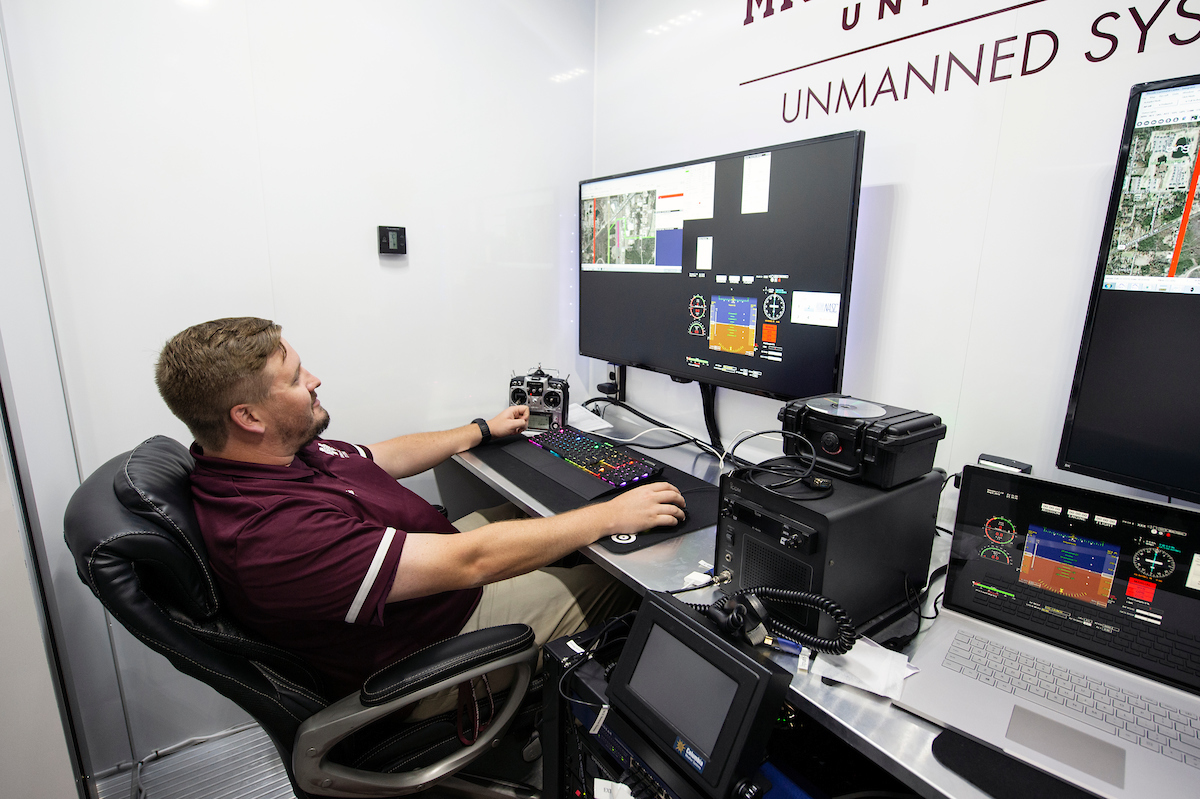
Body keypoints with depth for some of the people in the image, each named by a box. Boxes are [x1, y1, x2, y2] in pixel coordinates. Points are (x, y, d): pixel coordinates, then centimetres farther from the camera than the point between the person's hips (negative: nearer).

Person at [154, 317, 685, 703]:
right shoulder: (275, 532, -38)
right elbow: (468, 562, -38)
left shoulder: (273, 453, -7)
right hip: (438, 637, -8)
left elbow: (383, 457, 8)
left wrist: (484, 430, 17)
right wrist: (612, 516, -31)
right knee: (616, 582, 1)